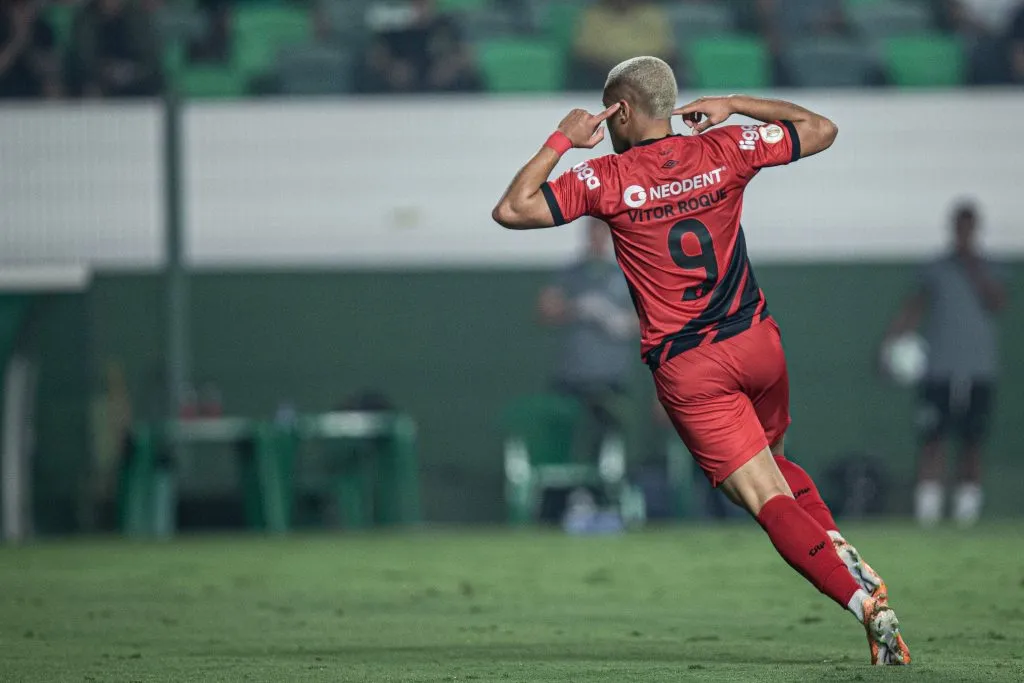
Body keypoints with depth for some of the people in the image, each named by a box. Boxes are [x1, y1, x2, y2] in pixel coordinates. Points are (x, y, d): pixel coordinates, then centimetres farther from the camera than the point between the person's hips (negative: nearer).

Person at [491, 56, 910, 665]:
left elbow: (510, 211, -5)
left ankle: (865, 600, -21)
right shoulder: (725, 150, 2)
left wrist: (561, 141, 4)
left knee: (768, 497, -5)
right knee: (775, 461, 28)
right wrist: (732, 107, 18)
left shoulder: (607, 179, -7)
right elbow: (821, 129, 14)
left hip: (687, 370, -4)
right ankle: (847, 557, 5)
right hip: (759, 342, 4)